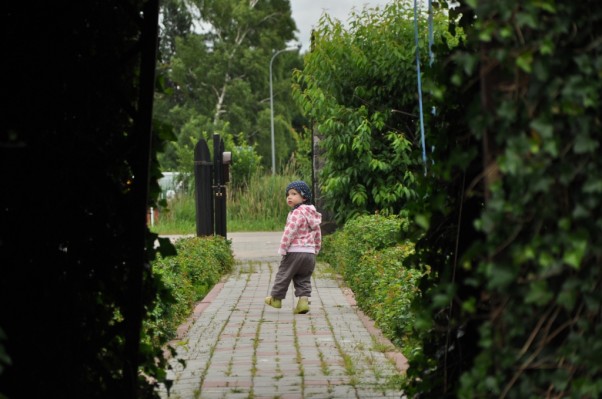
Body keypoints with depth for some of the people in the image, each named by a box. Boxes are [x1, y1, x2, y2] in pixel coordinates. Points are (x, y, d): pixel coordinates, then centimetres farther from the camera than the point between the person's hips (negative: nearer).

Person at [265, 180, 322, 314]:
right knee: (304, 279, 11)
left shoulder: (297, 213, -15)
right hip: (310, 253, 8)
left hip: (294, 252, -8)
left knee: (284, 274, 9)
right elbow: (317, 233, 21)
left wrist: (283, 248, -15)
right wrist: (316, 249, 29)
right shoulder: (312, 214, 13)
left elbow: (290, 231, -21)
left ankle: (276, 298, 21)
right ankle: (303, 300, -2)